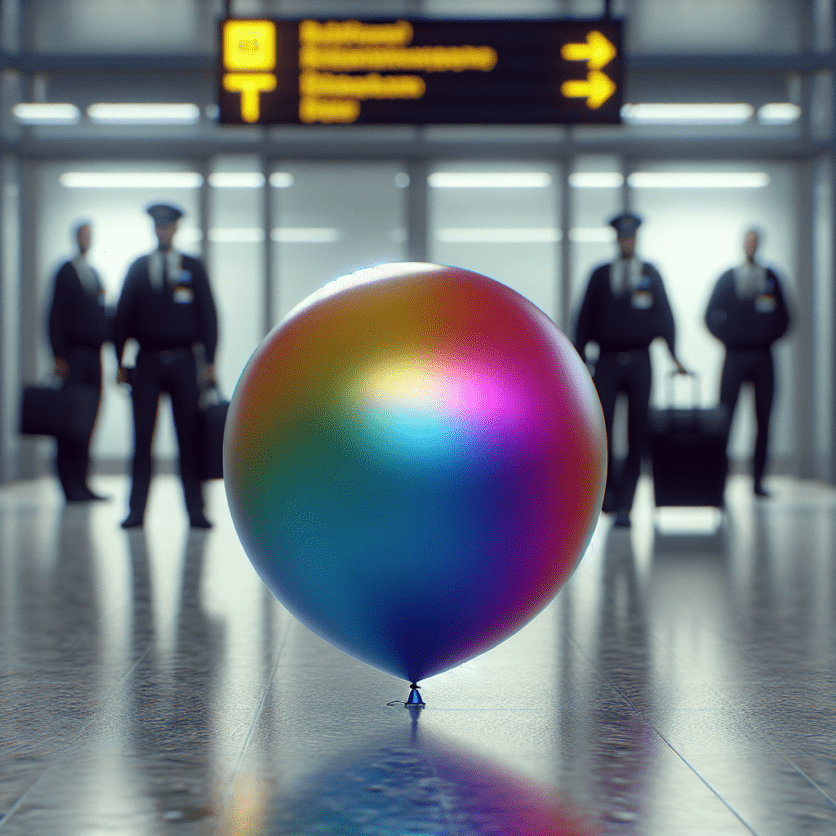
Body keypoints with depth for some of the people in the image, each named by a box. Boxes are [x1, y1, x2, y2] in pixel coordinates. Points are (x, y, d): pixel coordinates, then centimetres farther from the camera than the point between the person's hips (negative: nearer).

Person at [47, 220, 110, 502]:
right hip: (73, 356, -7)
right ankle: (70, 486, -1)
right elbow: (56, 316, -8)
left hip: (93, 358, 7)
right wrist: (59, 357, -13)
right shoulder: (66, 272, -4)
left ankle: (80, 484, 10)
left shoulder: (94, 274, 17)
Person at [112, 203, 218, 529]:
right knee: (142, 438, 0)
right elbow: (122, 316, 8)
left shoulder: (193, 268, 7)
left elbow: (208, 315, 5)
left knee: (189, 438, -1)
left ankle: (195, 511, 2)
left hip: (183, 362, 0)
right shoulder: (137, 269, 8)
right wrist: (120, 364, 3)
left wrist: (210, 362, -2)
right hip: (147, 363, 1)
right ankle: (136, 510, 3)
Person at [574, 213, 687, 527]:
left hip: (639, 362, 0)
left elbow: (664, 315, 5)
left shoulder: (650, 273, 8)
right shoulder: (600, 275, 8)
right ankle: (609, 483, 10)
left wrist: (674, 356, -6)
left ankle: (624, 505, 4)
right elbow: (585, 320, 7)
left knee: (637, 433, -2)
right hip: (607, 362, 0)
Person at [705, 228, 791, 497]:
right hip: (734, 356, -1)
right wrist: (728, 338, -3)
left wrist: (768, 337, -2)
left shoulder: (770, 278, 7)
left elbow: (782, 319, 10)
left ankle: (758, 482, 7)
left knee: (763, 422, 1)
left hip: (763, 356, 1)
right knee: (724, 418, -8)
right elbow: (711, 316, 7)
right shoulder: (727, 278, 6)